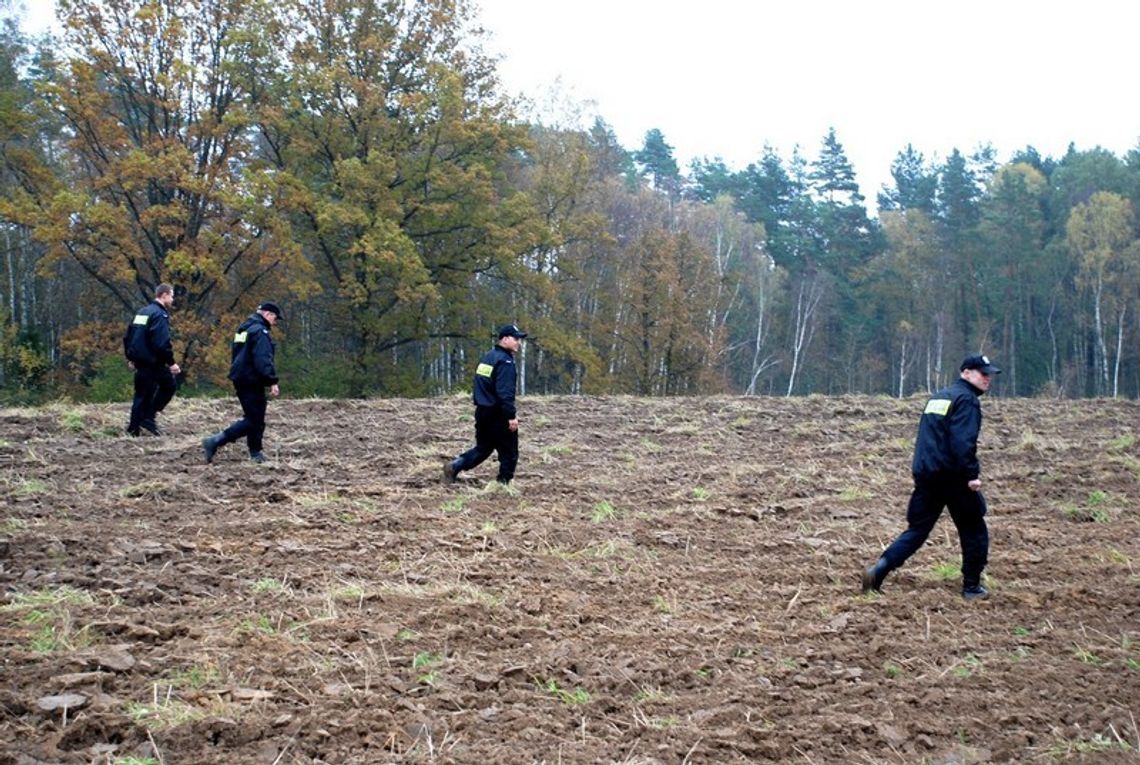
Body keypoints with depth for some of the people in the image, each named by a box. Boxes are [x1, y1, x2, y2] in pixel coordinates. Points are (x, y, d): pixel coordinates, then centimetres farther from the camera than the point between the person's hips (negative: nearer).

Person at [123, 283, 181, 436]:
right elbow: (162, 342, -24)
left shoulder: (142, 312, 15)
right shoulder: (160, 315, -14)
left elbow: (127, 336, 18)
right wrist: (171, 363, -18)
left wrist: (130, 358, 24)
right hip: (152, 362, -9)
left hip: (139, 360, 9)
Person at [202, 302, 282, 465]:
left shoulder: (244, 329, 18)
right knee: (253, 421, -8)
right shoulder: (260, 331, -14)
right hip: (252, 381, -10)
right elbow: (263, 360, -23)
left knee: (254, 417, 16)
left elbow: (236, 355, 25)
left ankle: (256, 454, 19)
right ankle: (215, 442, -14)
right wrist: (272, 381, -23)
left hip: (240, 379, 10)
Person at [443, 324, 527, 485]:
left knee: (482, 448, 18)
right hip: (498, 416, -9)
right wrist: (511, 415, -23)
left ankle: (454, 467, 5)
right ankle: (503, 482, 6)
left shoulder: (487, 357, 14)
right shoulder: (505, 361, -16)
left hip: (482, 411, 9)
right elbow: (505, 392, -24)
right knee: (509, 453, 4)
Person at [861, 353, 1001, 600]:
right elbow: (963, 441, -22)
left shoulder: (939, 397, 20)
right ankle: (972, 587, 13)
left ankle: (879, 569, -6)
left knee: (917, 529, 9)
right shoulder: (966, 399, -9)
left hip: (925, 475, 8)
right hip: (952, 477, -8)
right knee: (974, 531, 8)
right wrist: (972, 474, -24)